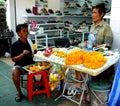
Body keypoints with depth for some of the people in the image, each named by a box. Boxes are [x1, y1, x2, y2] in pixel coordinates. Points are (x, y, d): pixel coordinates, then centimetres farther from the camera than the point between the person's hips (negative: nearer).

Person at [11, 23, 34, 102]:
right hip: (20, 65, -3)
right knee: (15, 72, -36)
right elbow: (14, 59, -8)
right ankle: (19, 93, -14)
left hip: (31, 63, 4)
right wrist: (23, 54, -22)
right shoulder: (16, 45, -7)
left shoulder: (29, 42, 5)